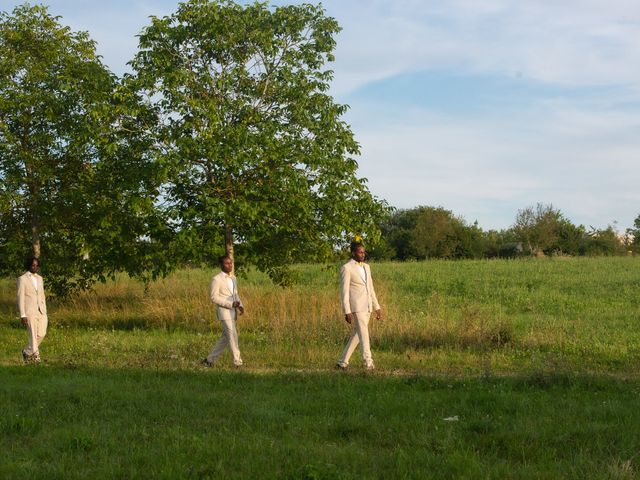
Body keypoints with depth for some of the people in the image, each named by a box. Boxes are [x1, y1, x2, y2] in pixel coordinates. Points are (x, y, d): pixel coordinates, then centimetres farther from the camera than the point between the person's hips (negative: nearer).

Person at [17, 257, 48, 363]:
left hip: (41, 311, 6)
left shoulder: (39, 278, 15)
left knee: (41, 334, -1)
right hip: (30, 311, -6)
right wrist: (23, 315, -13)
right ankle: (36, 356, -1)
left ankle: (27, 352, 19)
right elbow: (21, 297, -7)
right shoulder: (22, 279, -3)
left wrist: (45, 312, 16)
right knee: (33, 335, -9)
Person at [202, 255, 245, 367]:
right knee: (232, 336, -11)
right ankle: (237, 362, -9)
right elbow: (214, 297, -13)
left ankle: (210, 360, 19)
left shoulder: (233, 278, 14)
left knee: (225, 338, 10)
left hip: (233, 311, 8)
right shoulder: (216, 279, -9)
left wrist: (240, 306, 2)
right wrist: (230, 304, -19)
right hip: (224, 311, -8)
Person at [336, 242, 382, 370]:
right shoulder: (346, 268, -7)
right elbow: (344, 291, -11)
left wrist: (377, 307, 15)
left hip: (367, 307, 8)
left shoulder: (366, 267, 16)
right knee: (363, 334, -14)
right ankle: (368, 362, -18)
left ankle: (343, 362, 16)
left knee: (356, 335, 9)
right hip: (356, 306, -8)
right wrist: (347, 312, -17)